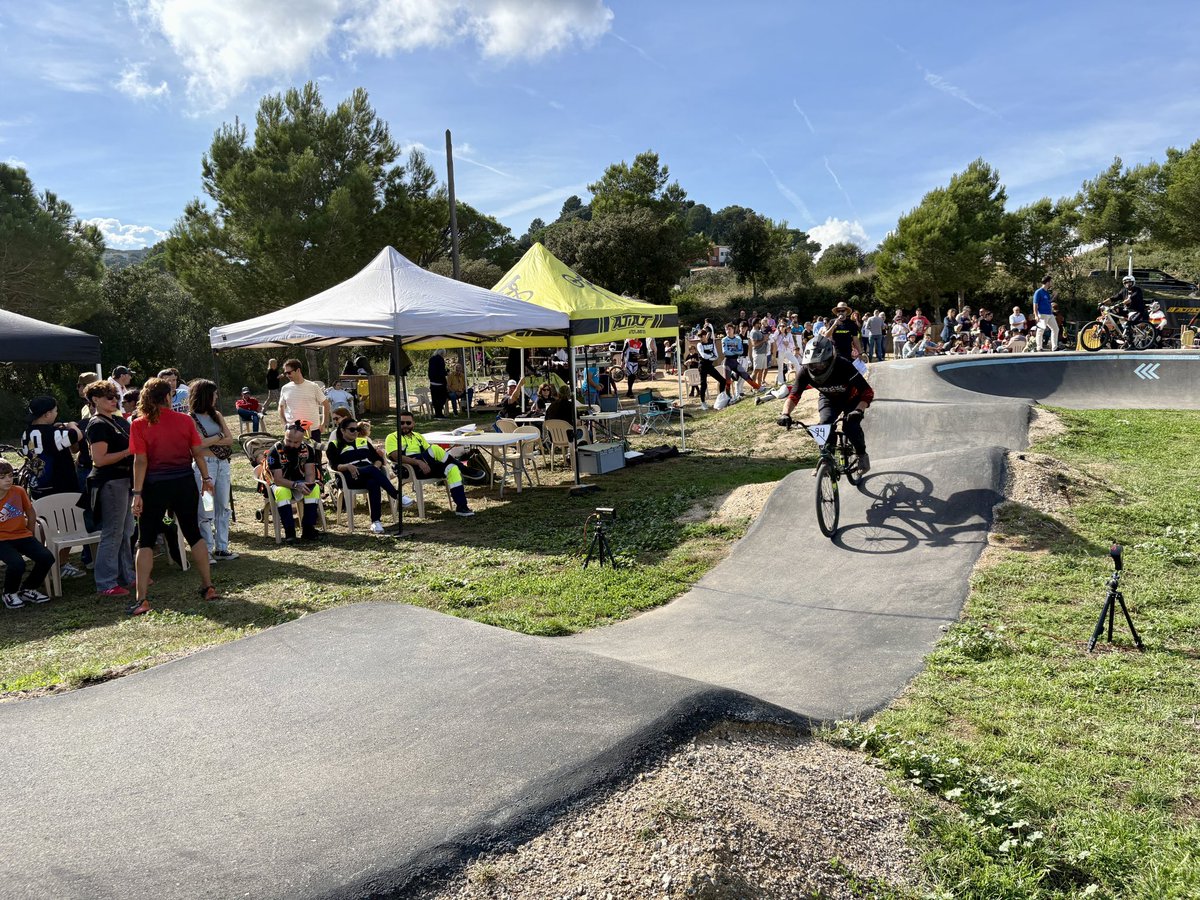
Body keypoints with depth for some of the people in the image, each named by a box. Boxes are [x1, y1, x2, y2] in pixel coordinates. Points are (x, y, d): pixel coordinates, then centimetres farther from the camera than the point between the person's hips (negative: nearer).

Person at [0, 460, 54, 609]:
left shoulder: (19, 491, 1)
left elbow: (30, 514, 15)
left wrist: (30, 534, 14)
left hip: (22, 536, 4)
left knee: (47, 558, -16)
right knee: (16, 564, -30)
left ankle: (28, 590, 10)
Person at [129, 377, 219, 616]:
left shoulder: (139, 425, -7)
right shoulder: (185, 420, -2)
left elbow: (140, 461, -11)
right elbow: (198, 453, 2)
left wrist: (137, 493, -9)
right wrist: (206, 478, 13)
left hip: (155, 486, -2)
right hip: (184, 482, 2)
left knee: (146, 541, 5)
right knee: (193, 534, 15)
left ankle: (141, 599, 1)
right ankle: (208, 587, 18)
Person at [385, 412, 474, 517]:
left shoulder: (418, 436, 28)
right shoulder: (392, 437, 8)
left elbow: (430, 455, 21)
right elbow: (397, 457, -10)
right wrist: (418, 462, -24)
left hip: (428, 467, 6)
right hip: (407, 469, -6)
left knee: (452, 468, -20)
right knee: (435, 448, -26)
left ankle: (461, 507, -23)